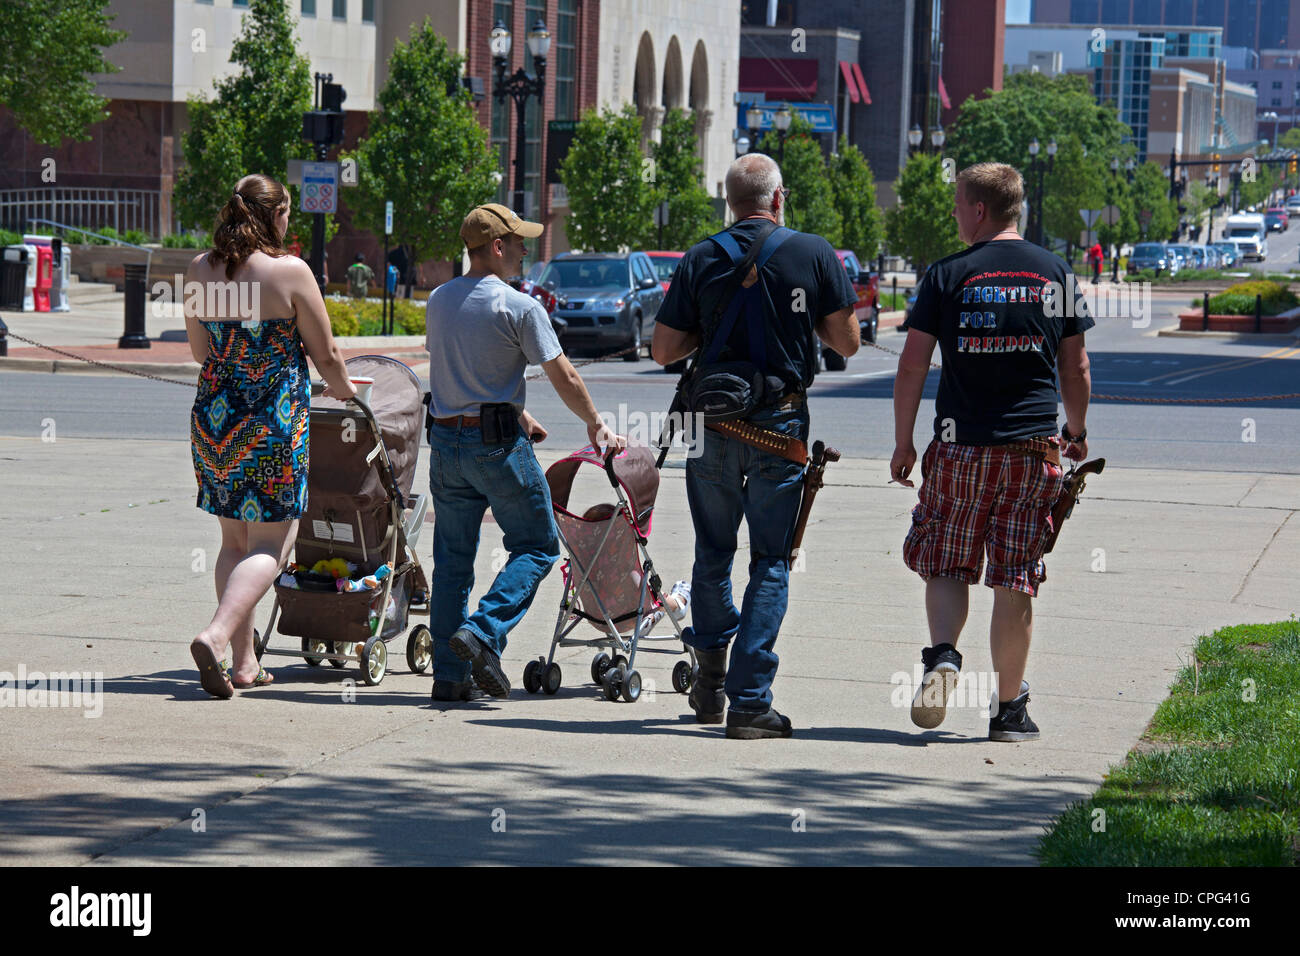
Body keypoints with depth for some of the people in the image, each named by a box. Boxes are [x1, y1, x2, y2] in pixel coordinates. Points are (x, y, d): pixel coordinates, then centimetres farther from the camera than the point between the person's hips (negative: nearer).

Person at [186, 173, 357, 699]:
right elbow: (325, 354, -3)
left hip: (213, 416, 6)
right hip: (273, 421, -6)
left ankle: (244, 661, 17)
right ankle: (216, 635, -22)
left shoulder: (199, 270, 4)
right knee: (269, 544, -1)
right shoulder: (290, 272, -11)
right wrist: (344, 389, 18)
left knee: (234, 540, 16)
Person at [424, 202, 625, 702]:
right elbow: (564, 378, -8)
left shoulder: (438, 301, 9)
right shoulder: (520, 308, -11)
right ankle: (483, 633, -11)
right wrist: (596, 425, 8)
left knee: (452, 557, 10)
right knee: (537, 545, 7)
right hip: (498, 443, -6)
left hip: (444, 439, 6)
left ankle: (450, 674, 9)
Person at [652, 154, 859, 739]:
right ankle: (749, 701, -3)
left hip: (713, 424, 1)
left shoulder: (700, 261, 0)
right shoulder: (813, 254, -3)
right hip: (781, 422, -1)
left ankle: (711, 679, 23)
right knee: (771, 561, 3)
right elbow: (847, 343, -1)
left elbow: (664, 350, 0)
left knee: (713, 552, 18)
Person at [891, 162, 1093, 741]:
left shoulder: (948, 276, -2)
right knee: (1016, 580, 5)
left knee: (946, 567, 11)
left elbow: (912, 364, -3)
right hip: (1034, 446, 2)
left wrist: (903, 443, 5)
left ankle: (943, 654, -14)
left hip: (961, 445, -1)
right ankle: (1009, 708, 8)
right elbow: (1076, 367, 11)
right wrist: (1077, 432, 26)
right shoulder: (1056, 274, 5)